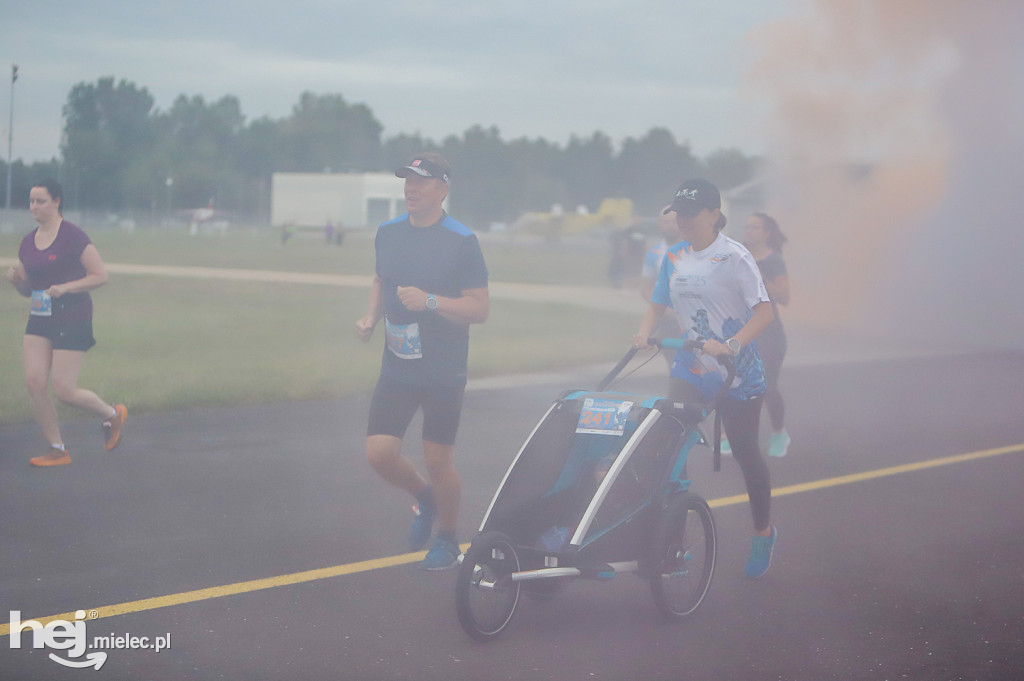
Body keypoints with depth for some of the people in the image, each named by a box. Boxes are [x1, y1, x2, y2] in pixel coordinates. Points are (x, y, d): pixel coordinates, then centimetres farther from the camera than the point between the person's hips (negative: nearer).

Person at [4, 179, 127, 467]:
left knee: (64, 391, -7)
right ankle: (57, 449, 8)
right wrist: (15, 278, -4)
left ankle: (112, 414, 21)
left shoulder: (73, 236, -11)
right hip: (39, 319, 6)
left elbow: (100, 275, -11)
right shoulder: (28, 242, 9)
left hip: (72, 319, -6)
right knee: (34, 383, -6)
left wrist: (66, 287, -22)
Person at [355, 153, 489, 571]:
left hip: (443, 372, -4)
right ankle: (424, 497, 27)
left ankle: (446, 539, 26)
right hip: (397, 367, 4)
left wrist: (429, 301, -24)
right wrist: (371, 318, 5)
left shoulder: (461, 241, -11)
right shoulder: (389, 233, 5)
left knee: (437, 460, 2)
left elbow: (480, 309, -11)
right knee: (379, 453, -5)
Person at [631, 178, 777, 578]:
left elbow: (764, 310, -19)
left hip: (737, 374, -5)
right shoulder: (674, 257, 6)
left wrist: (731, 345, -33)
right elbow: (658, 305, 12)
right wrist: (643, 334, -9)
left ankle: (763, 533, 29)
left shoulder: (733, 257, -13)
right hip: (690, 369, 5)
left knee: (745, 453, 9)